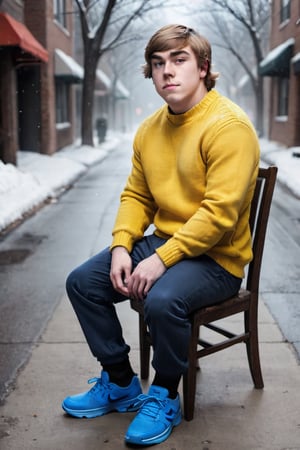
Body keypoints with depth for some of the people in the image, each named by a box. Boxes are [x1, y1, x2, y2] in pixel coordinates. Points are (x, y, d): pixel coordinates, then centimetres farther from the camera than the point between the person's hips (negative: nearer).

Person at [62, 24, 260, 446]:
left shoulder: (228, 125, -17)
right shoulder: (149, 130, 8)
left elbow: (219, 211, -25)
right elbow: (135, 195, 12)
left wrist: (161, 259, -26)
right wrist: (120, 248, -6)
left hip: (216, 257, -8)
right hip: (163, 242, 8)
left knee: (162, 300, -35)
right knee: (82, 281, -1)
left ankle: (165, 398, -6)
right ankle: (120, 383, 14)